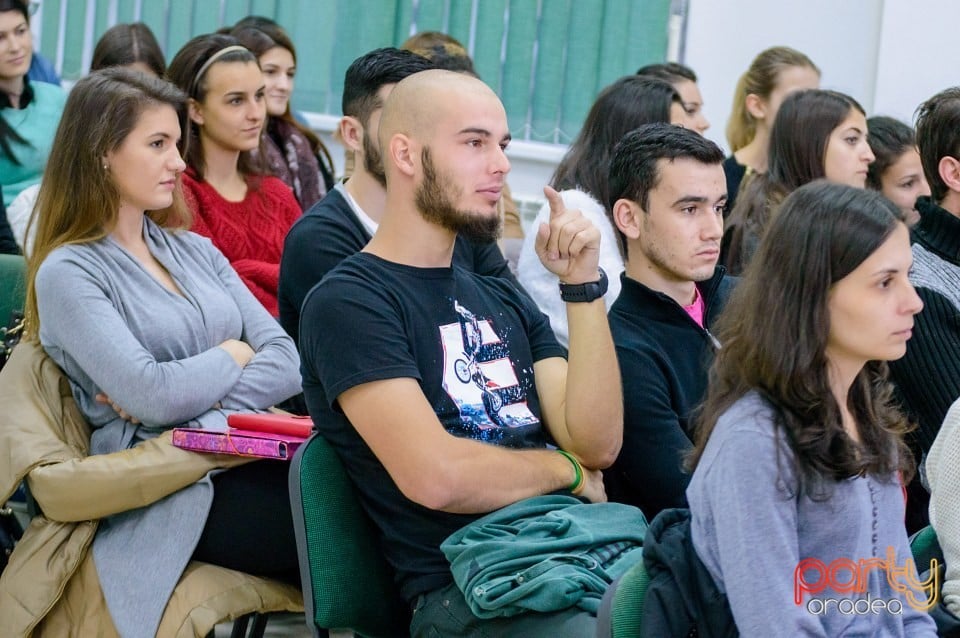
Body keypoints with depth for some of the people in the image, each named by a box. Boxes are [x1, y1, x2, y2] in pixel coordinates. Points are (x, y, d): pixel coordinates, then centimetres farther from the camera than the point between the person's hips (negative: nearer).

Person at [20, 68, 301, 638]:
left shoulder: (195, 250, 17)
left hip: (251, 450, 6)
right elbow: (153, 396, -16)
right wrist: (233, 355, 1)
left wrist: (201, 408, -11)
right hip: (170, 489, -6)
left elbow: (287, 360, 6)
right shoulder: (68, 273, -3)